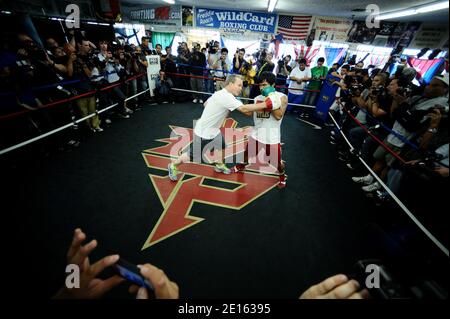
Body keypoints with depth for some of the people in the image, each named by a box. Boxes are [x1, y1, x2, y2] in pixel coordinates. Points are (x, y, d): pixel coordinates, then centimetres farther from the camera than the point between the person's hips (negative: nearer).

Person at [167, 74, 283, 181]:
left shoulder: (220, 94, 3)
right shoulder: (225, 96, -28)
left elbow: (205, 104, 15)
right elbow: (244, 109, -35)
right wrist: (266, 104, -30)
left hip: (213, 130, 9)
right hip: (203, 132, -9)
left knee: (222, 147, 18)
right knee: (193, 156, 5)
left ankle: (219, 165, 44)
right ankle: (173, 165, 29)